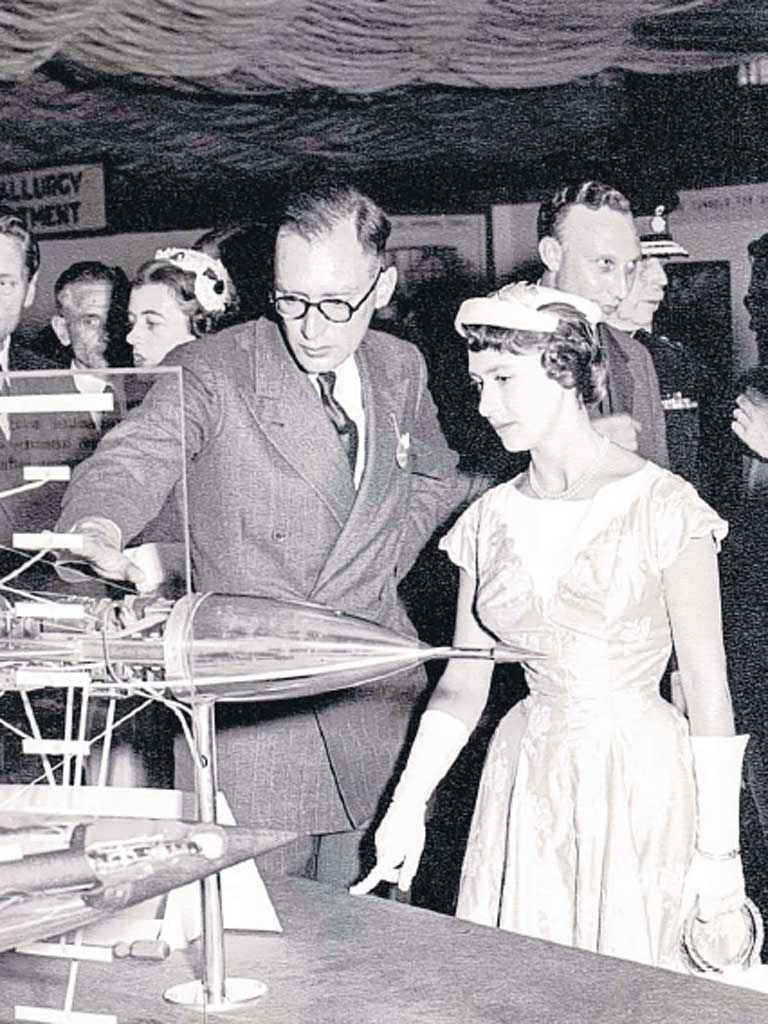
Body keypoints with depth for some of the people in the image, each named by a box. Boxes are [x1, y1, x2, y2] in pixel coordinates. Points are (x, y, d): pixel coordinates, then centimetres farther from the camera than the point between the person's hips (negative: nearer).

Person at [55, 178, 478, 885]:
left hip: (376, 704, 4)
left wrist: (382, 562, 8)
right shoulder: (211, 372, -8)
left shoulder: (401, 369, 7)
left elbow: (436, 476, 25)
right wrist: (99, 528, -47)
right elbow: (133, 457, -24)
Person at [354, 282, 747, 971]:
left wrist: (719, 850, -10)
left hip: (642, 783, -4)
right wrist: (407, 805, -4)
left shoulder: (662, 506, -9)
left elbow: (709, 692, -8)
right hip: (527, 782, 4)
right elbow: (462, 684, 8)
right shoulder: (492, 519, 6)